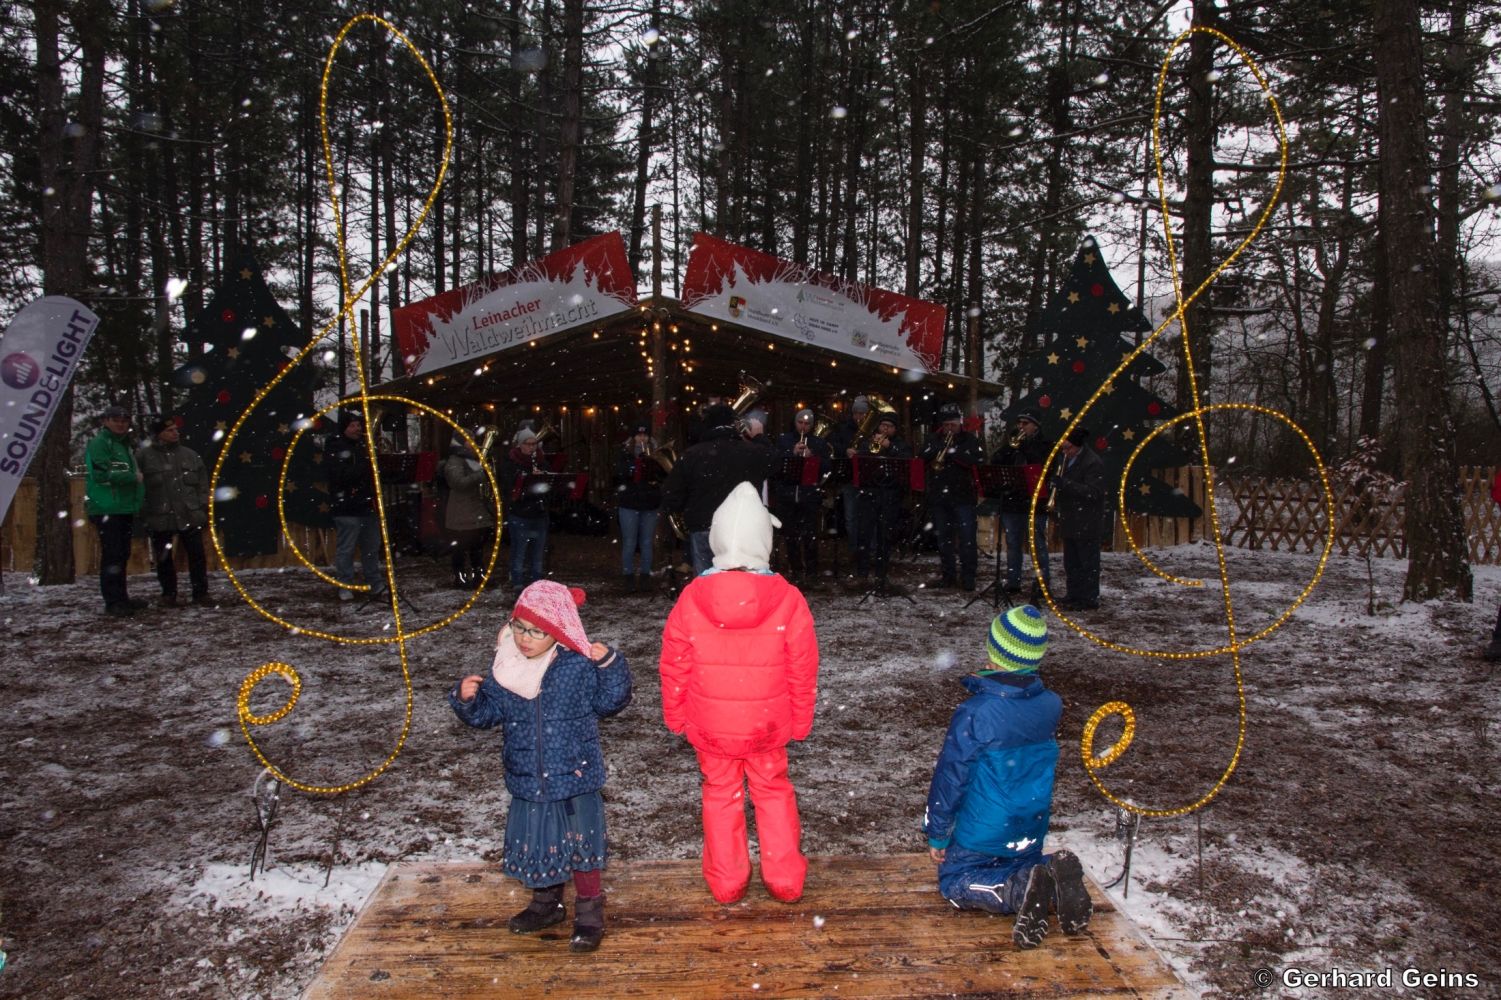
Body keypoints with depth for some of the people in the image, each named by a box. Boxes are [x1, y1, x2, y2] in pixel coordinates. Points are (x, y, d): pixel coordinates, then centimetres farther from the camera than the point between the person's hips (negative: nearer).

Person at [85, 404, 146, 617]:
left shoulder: (124, 445, 22)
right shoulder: (99, 443, -5)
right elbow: (101, 474, -17)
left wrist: (139, 495, 7)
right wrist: (133, 477, -11)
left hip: (124, 508, 8)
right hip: (107, 509, -8)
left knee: (122, 554, 12)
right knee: (112, 555, -9)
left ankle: (121, 597, 19)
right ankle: (113, 601, -7)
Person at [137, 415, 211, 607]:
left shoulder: (190, 455, 8)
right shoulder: (144, 456, -2)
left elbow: (203, 484, 11)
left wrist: (203, 508, 4)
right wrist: (144, 514, -7)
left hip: (190, 517, 2)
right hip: (160, 519, -2)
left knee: (197, 555, 4)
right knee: (164, 559, 6)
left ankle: (200, 593, 15)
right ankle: (169, 595, 19)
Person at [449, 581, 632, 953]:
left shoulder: (579, 665, -14)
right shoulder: (504, 665, -3)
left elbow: (609, 702, -6)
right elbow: (487, 713, 7)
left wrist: (609, 663, -20)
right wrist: (466, 699, -12)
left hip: (575, 778, -4)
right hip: (528, 781, 4)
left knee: (579, 846, 7)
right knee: (536, 844, 19)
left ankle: (589, 912, 28)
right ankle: (546, 903, 43)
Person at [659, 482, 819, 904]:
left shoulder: (691, 599, -14)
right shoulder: (787, 600, -16)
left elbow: (674, 667, -5)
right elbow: (803, 671, -7)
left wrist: (675, 716, 11)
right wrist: (800, 721, 8)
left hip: (709, 727, 0)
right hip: (768, 726, 0)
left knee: (721, 794, 18)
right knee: (773, 791, 19)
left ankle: (726, 881, 29)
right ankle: (786, 878, 27)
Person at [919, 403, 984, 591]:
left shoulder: (970, 440, 3)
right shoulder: (933, 440, 11)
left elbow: (979, 460, -12)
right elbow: (922, 459, -1)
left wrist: (954, 452, -18)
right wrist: (940, 446, -13)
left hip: (963, 496, -3)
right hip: (938, 496, 4)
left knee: (967, 537, -5)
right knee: (943, 538, 8)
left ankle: (968, 577, 0)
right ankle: (948, 575, 17)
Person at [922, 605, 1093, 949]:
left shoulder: (975, 713, -25)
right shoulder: (1051, 705, -9)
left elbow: (950, 776, -16)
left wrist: (937, 832, -4)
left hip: (983, 830, -5)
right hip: (1032, 827, 5)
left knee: (955, 882, 14)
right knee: (1021, 866, 31)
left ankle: (1020, 892, -14)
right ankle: (1055, 876, -4)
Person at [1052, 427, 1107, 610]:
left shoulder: (1093, 463, -15)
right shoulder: (1065, 459, 12)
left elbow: (1093, 492, -24)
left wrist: (1065, 484, -30)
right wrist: (1056, 484, 2)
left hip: (1087, 525, -9)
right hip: (1070, 522, 9)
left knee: (1088, 562, -1)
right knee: (1071, 562, 14)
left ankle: (1088, 599, 4)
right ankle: (1074, 595, 23)